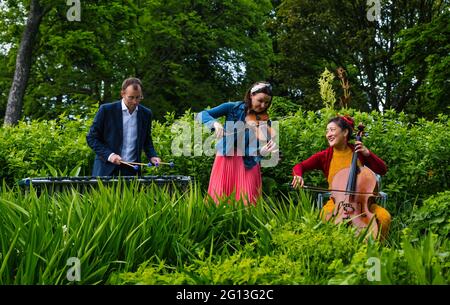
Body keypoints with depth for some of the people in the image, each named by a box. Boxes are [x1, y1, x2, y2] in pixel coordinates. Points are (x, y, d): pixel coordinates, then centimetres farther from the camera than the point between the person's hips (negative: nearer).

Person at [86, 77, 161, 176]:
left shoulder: (146, 113, 6)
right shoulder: (106, 110, -5)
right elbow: (91, 138, -2)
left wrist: (152, 156, -1)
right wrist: (109, 155, -14)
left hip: (132, 171, 3)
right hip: (107, 170, -2)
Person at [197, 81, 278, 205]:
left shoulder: (265, 121, -2)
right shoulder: (233, 108, -5)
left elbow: (259, 147, -10)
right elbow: (201, 115, -12)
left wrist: (263, 151, -34)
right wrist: (215, 123, -32)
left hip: (248, 163, 1)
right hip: (226, 159, -1)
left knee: (247, 201, -6)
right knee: (218, 198, -1)